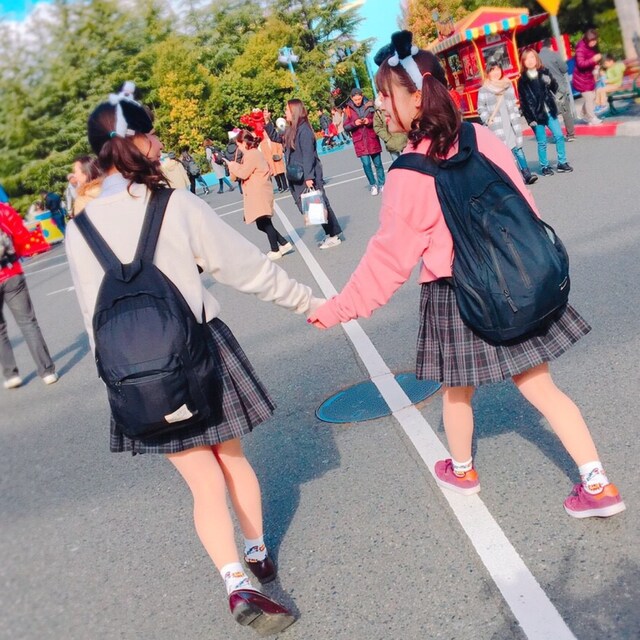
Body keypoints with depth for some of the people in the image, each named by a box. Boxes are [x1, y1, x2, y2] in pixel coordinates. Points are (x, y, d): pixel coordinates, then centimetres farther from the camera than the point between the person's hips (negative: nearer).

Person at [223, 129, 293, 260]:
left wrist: (232, 166, -1)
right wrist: (235, 166, 10)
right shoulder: (254, 153, 20)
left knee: (264, 223, -7)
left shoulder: (252, 154, -12)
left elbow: (243, 173, -16)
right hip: (257, 194, 11)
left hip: (259, 194, -11)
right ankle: (284, 244, 13)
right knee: (263, 224, 12)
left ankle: (275, 251, -1)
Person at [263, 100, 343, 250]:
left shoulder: (303, 130, -15)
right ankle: (331, 234, 16)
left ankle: (334, 236, 6)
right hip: (298, 178, 9)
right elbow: (275, 137, 28)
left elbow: (308, 155, -20)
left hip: (309, 177, -9)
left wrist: (308, 177, -24)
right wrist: (267, 122, 16)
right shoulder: (290, 131, 11)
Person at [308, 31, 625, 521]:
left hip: (454, 296, -5)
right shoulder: (483, 138, -3)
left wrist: (341, 307, -6)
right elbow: (523, 205, 4)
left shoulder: (410, 172, -18)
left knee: (458, 390, 19)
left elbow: (389, 255, -15)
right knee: (538, 385, 14)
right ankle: (598, 485, 18)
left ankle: (462, 471, 42)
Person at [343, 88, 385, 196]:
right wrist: (354, 123, -16)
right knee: (366, 164, -6)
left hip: (372, 139, 1)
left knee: (378, 163, 7)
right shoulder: (348, 109, 1)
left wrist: (370, 121, -14)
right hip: (359, 141, 0)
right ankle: (373, 185, 12)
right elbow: (346, 127, 2)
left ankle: (381, 184, 21)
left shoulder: (370, 105, 0)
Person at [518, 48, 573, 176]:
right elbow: (523, 101, -5)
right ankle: (545, 166, 13)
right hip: (536, 115, -3)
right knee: (542, 142, 1)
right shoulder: (522, 80, -3)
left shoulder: (544, 73, 6)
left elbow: (555, 89, 8)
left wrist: (550, 82, -14)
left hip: (549, 112, 3)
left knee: (559, 136, 2)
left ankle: (562, 163, 13)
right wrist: (530, 118, -11)